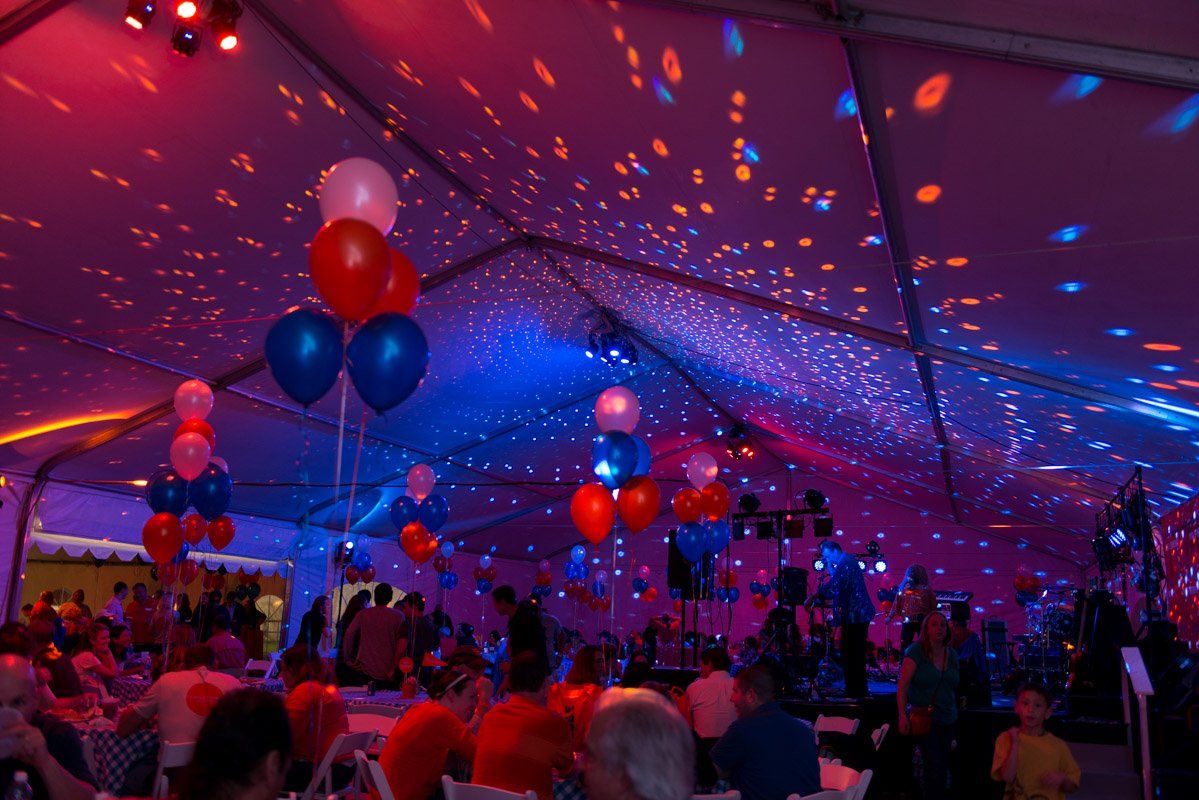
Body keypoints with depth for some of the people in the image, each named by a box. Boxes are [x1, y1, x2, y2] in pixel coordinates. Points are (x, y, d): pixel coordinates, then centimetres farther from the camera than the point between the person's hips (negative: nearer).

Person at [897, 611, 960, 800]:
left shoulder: (952, 654, 9)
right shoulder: (916, 651, -9)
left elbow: (953, 687, 16)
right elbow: (902, 685, -11)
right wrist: (903, 716, -17)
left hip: (947, 720, 6)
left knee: (943, 768, 9)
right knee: (935, 768, -9)